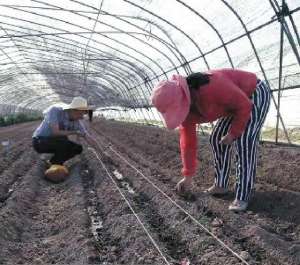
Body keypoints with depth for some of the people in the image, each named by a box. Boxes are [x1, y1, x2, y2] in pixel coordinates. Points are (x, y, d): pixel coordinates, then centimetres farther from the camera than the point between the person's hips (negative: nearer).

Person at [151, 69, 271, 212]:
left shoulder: (211, 87, -41)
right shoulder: (183, 105, -14)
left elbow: (244, 105, -29)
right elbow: (188, 140, -7)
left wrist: (233, 134, -19)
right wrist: (188, 176, -3)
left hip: (256, 94, -8)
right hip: (235, 101, 8)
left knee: (244, 142, -21)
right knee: (216, 139, 4)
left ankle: (242, 196, -14)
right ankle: (221, 185, 16)